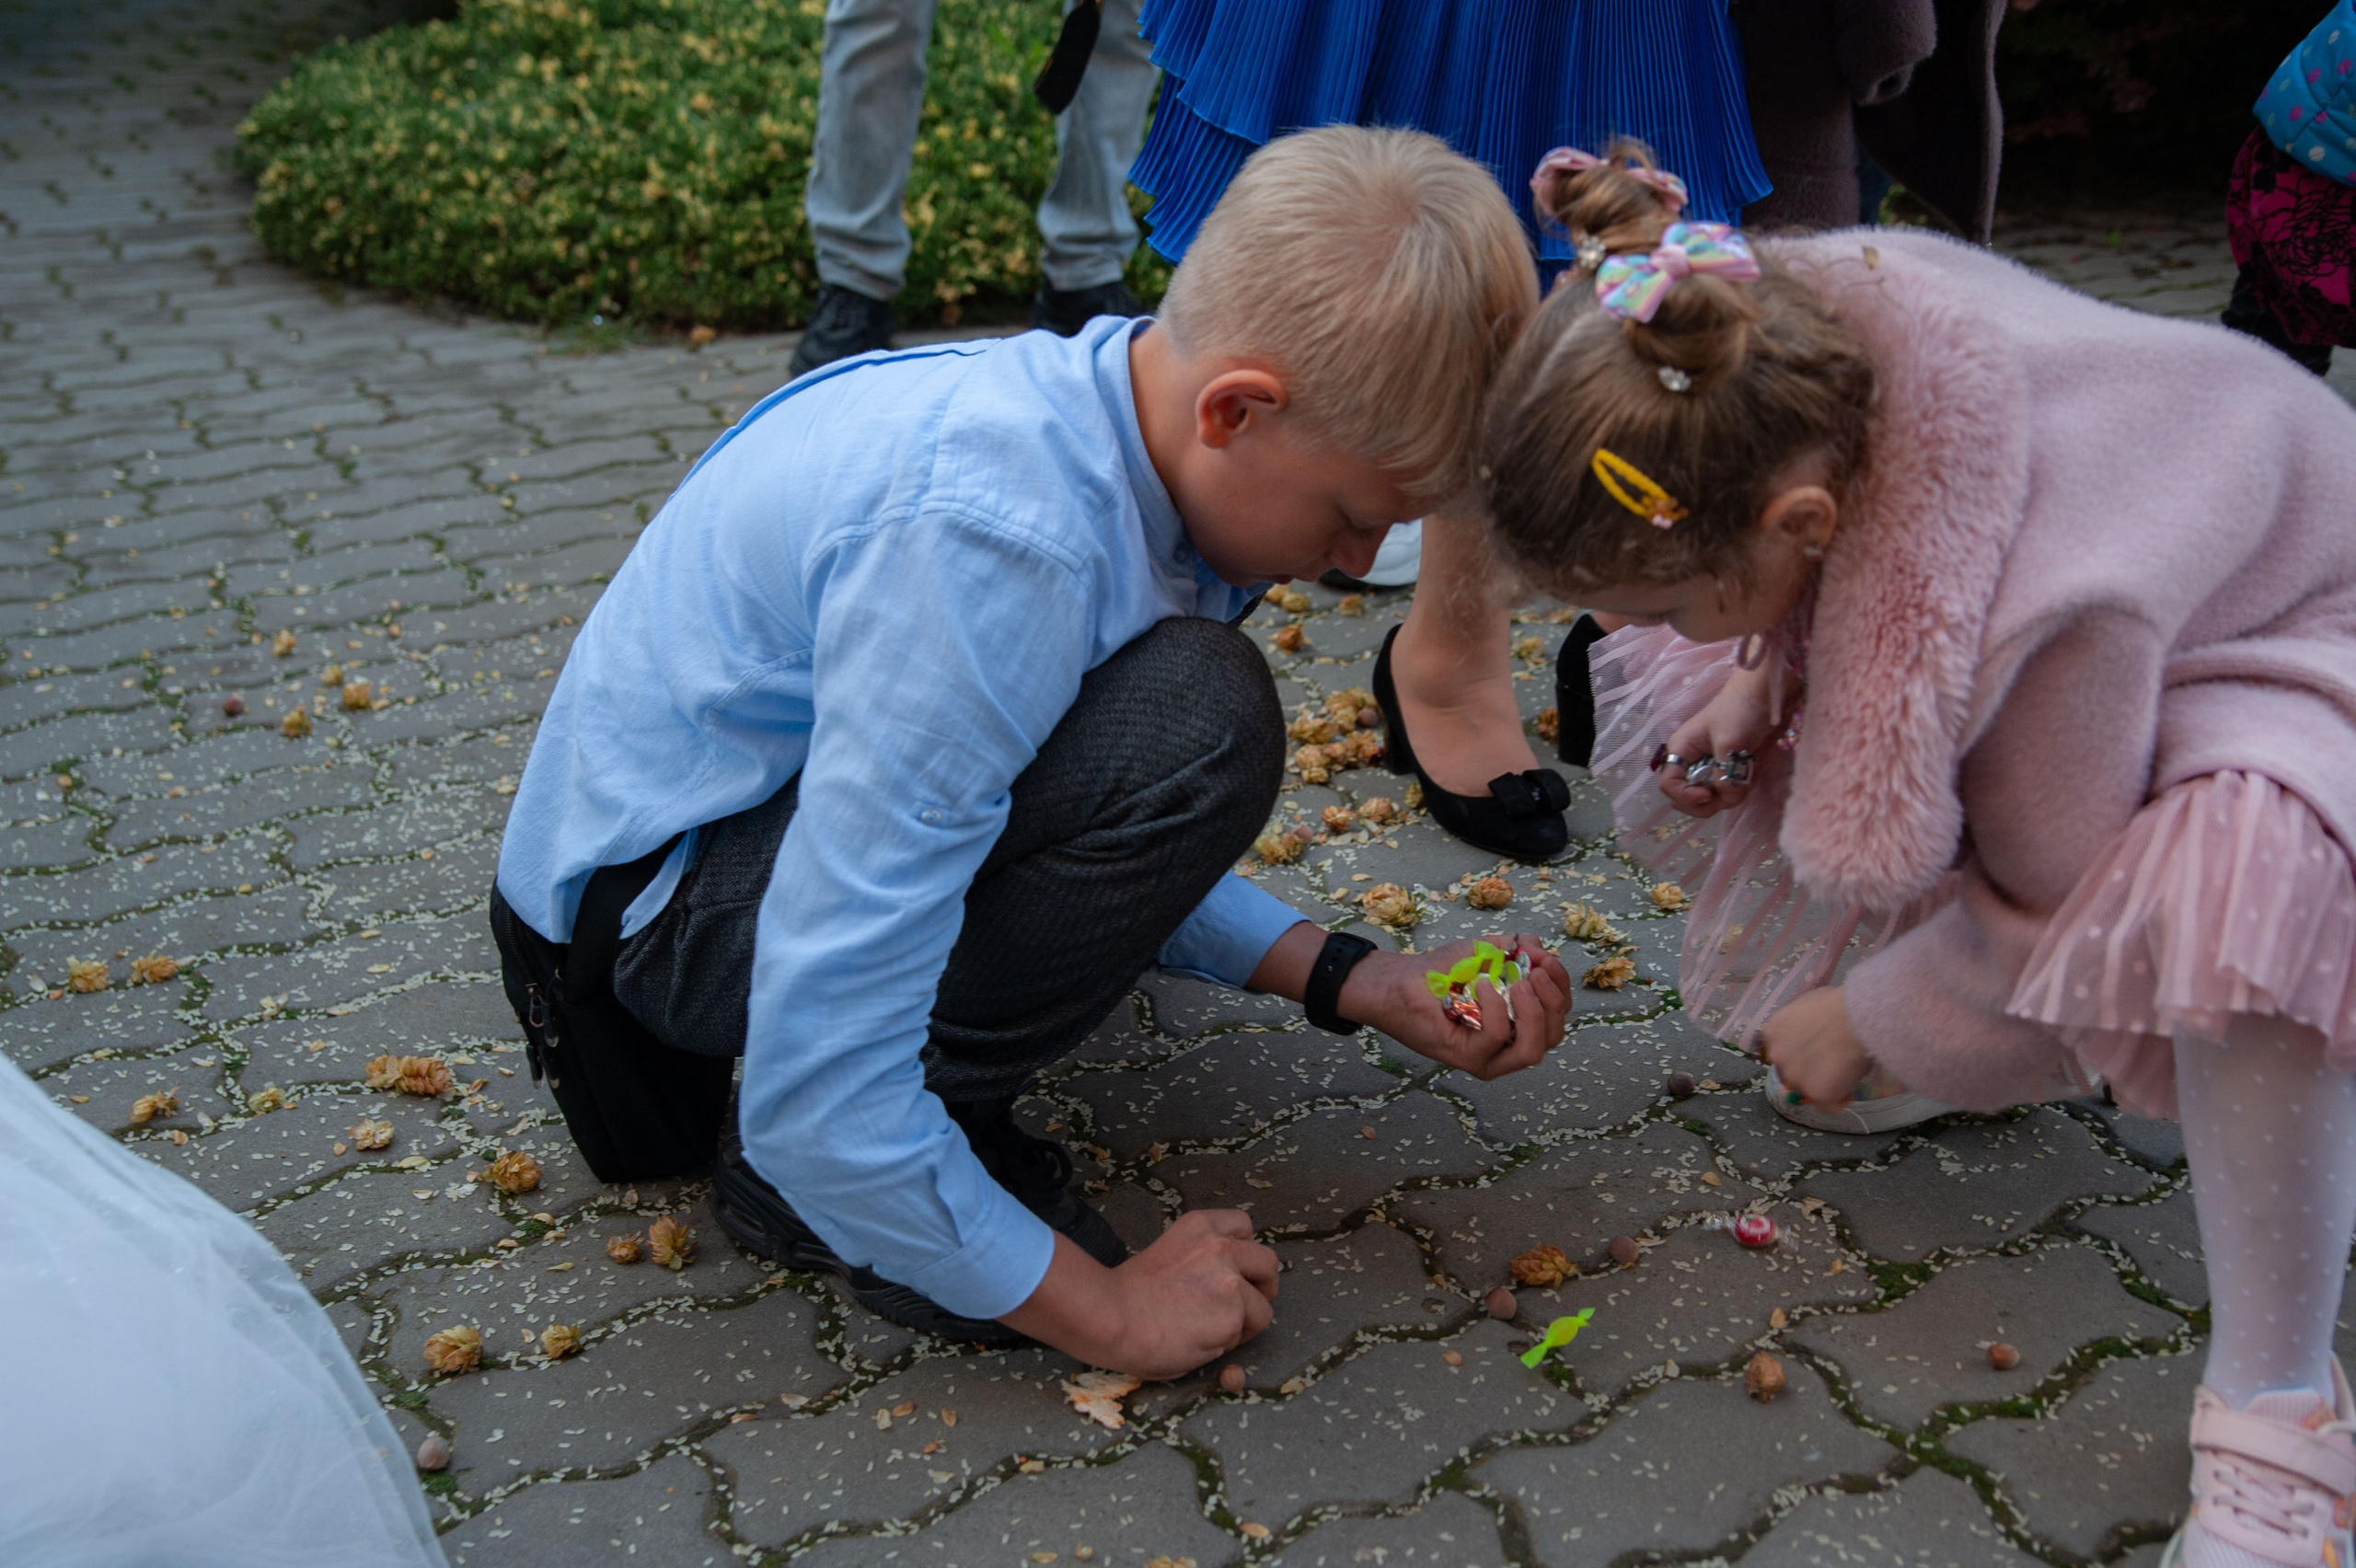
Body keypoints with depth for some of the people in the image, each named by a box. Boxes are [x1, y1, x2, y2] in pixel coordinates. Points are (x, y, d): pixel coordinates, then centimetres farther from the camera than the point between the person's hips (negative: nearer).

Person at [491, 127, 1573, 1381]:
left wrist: (1349, 981, -4)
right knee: (1195, 721, -27)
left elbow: (1122, 849, 7)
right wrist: (1100, 1307, -21)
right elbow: (817, 1096, -32)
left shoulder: (1142, 408, -7)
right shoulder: (990, 546, -35)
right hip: (647, 893, -9)